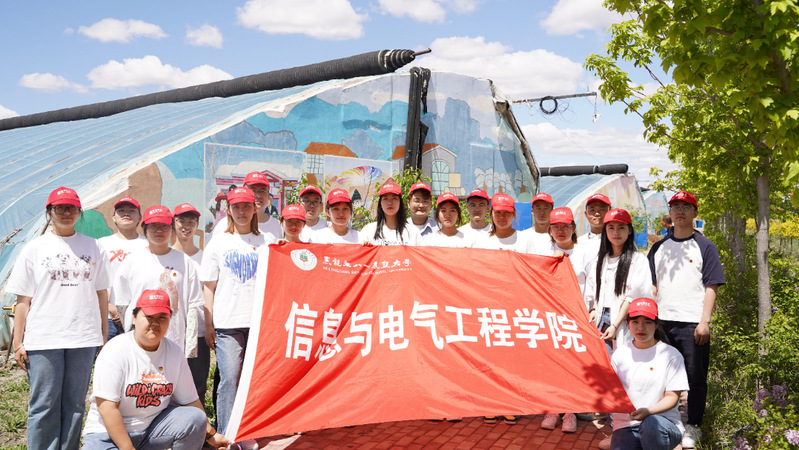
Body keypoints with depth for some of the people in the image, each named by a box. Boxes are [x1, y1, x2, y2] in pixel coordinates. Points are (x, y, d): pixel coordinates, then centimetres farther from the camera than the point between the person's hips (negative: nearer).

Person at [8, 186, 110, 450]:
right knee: (44, 405, 1)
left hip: (83, 339, 2)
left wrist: (104, 336, 10)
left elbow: (102, 294, 12)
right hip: (43, 339, -1)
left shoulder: (92, 247, 10)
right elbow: (23, 300, 4)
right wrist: (18, 344, 0)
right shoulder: (35, 248, 5)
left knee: (75, 404, 8)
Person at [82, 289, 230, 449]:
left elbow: (189, 400, 6)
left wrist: (210, 434, 2)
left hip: (154, 427, 4)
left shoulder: (175, 353, 0)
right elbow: (107, 407, -19)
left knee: (196, 418, -18)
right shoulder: (114, 351, -15)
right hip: (108, 432, -4)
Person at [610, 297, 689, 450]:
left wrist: (648, 411, -22)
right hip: (626, 424, 1)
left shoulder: (671, 355, 0)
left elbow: (672, 397, -5)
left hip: (664, 422, -1)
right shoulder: (620, 353, 8)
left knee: (651, 423, -37)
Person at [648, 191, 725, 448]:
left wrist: (705, 321, -12)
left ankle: (692, 428, 15)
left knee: (695, 377, 2)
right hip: (661, 322, 4)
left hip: (693, 324, -3)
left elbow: (711, 287, -3)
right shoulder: (659, 248, 14)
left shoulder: (705, 247, 3)